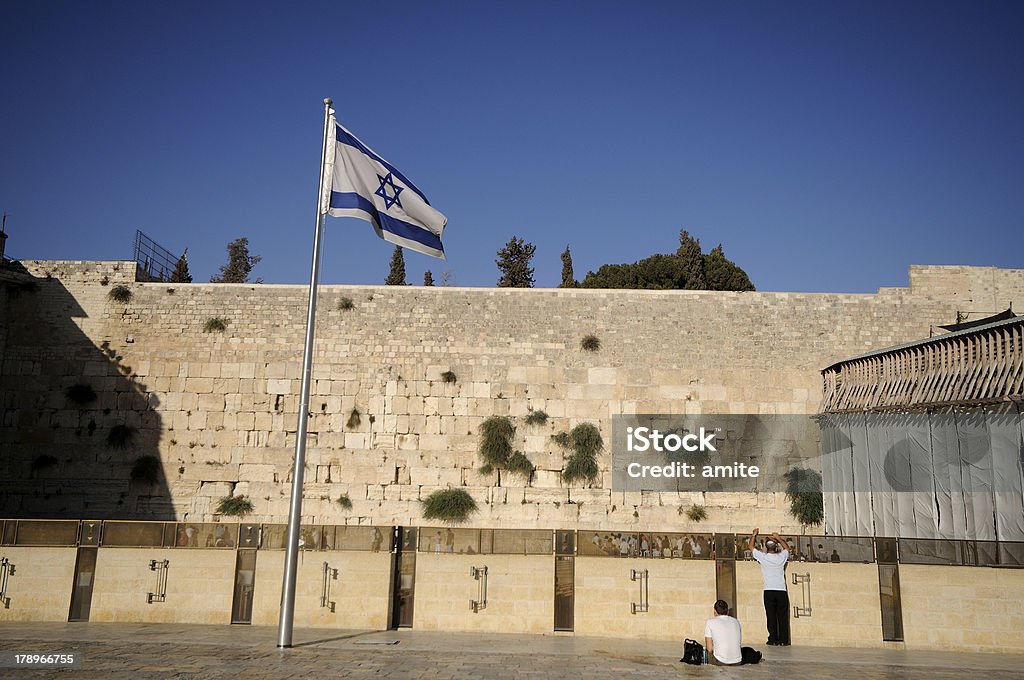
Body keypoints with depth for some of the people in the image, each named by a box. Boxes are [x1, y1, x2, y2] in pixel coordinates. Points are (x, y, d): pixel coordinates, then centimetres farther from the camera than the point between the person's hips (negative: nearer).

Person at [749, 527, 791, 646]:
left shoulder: (762, 557, -3)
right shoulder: (782, 557, 2)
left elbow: (750, 547, 14)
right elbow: (786, 547, 25)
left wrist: (754, 535, 26)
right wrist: (778, 538, 33)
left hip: (769, 591, -1)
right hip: (782, 591, 1)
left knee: (771, 616, 3)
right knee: (783, 616, 4)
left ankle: (773, 639, 3)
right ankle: (783, 640, 4)